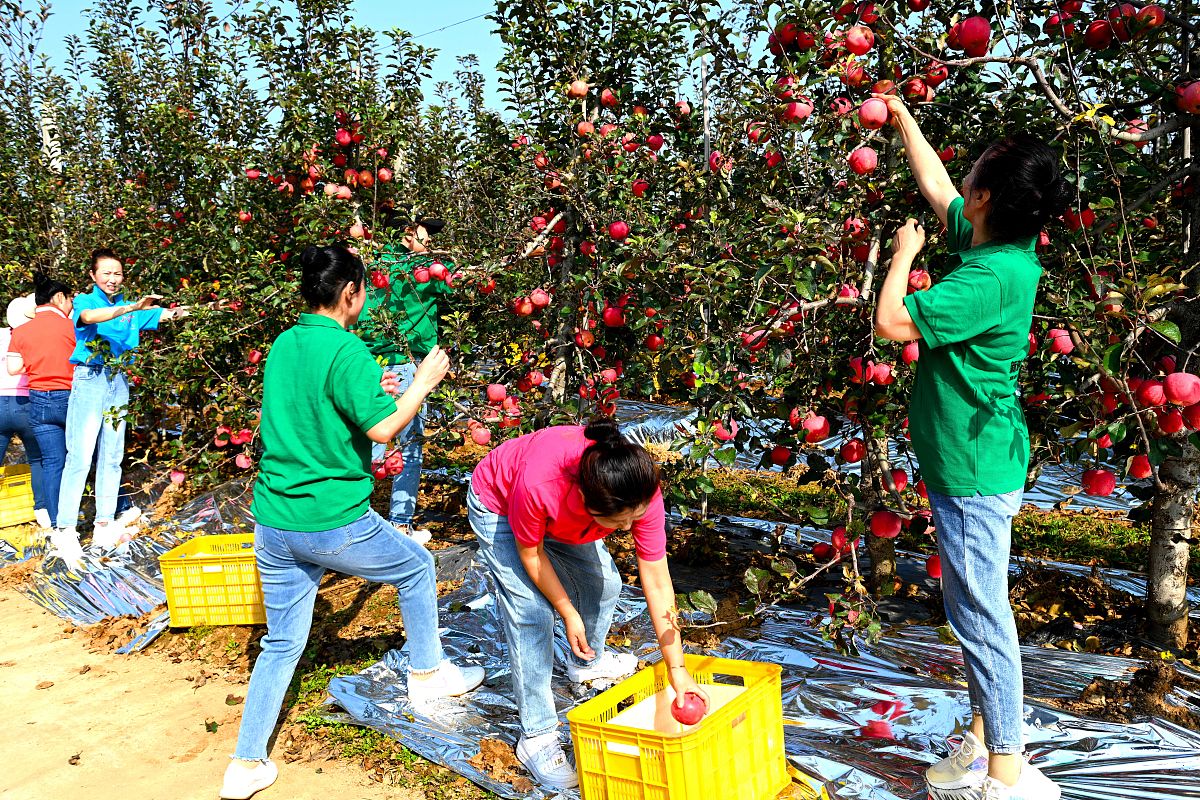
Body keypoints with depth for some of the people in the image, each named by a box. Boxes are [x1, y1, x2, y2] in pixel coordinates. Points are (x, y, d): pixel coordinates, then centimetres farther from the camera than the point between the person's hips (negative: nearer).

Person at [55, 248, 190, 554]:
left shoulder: (129, 308, 11)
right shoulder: (84, 301, -1)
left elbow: (163, 314, -1)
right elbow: (89, 316, -25)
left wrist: (175, 313, -25)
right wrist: (131, 308, -38)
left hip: (118, 382, 5)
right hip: (89, 381, -5)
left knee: (112, 456, 8)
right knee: (80, 456, -8)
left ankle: (104, 523, 14)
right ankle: (66, 529, -4)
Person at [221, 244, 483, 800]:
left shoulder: (282, 346, 9)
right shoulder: (345, 349, -16)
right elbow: (383, 428, -19)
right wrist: (423, 383, -5)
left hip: (273, 524, 7)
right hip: (334, 523, -7)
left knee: (282, 644, 17)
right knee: (417, 567, 20)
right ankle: (427, 674, 34)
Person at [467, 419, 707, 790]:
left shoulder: (640, 492, -34)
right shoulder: (539, 482, -47)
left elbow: (657, 583, -25)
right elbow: (530, 553, -25)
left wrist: (677, 671, -22)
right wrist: (569, 614, -16)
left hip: (563, 513, 5)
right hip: (498, 507, -4)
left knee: (604, 583, 8)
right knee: (531, 613, -14)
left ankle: (586, 662, 41)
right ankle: (536, 735, 0)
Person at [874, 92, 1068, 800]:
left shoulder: (993, 277, -23)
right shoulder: (997, 246, 5)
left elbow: (893, 321, -25)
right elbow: (937, 186, 20)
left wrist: (903, 254, -7)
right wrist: (903, 118, 28)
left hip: (975, 471, -10)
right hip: (971, 464, 10)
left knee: (981, 613, 0)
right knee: (975, 608, 18)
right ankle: (987, 739, 33)